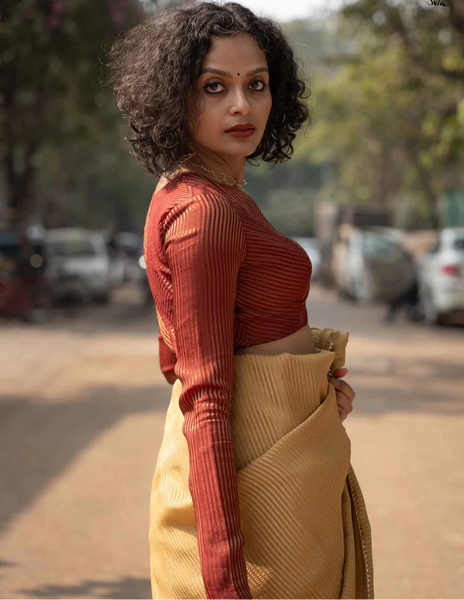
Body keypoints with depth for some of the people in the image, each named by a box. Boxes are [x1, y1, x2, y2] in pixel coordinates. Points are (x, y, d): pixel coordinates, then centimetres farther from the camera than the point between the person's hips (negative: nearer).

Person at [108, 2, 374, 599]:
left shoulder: (179, 196, 9)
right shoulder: (208, 211, -19)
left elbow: (177, 358, 16)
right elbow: (205, 400, -23)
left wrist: (314, 384, 4)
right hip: (256, 476, -10)